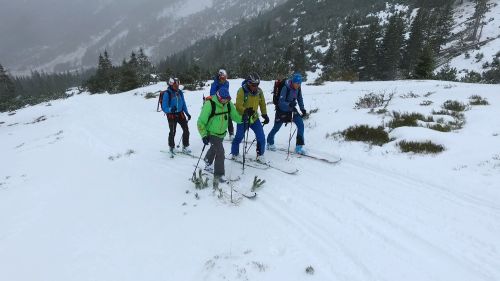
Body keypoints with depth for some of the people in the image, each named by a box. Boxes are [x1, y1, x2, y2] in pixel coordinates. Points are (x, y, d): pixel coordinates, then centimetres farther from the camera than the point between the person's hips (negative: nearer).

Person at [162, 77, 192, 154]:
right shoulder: (167, 94, -11)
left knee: (186, 129, -1)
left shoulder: (180, 92, 5)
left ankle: (185, 147, 14)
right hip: (171, 115, -5)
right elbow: (164, 107, -12)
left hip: (180, 114, 5)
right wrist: (170, 109, -32)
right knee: (172, 132, -3)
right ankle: (171, 147, 20)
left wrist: (187, 113, 10)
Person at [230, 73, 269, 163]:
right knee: (239, 137, 3)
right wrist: (246, 111, -41)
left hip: (255, 118, 4)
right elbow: (238, 106, -23)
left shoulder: (259, 91, -2)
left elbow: (262, 103, 12)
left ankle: (260, 155, 19)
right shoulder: (242, 91, -17)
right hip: (243, 118, -4)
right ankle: (234, 154, 26)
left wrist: (265, 115, 9)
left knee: (261, 137, 1)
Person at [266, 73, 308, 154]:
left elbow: (300, 99, 7)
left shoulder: (298, 88, -8)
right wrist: (289, 104, -45)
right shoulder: (285, 88, -26)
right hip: (282, 110, -5)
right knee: (276, 127, 11)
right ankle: (270, 142, 37)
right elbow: (281, 102, -29)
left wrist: (302, 109, -2)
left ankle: (299, 146, -6)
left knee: (301, 125, -13)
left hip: (292, 109, 5)